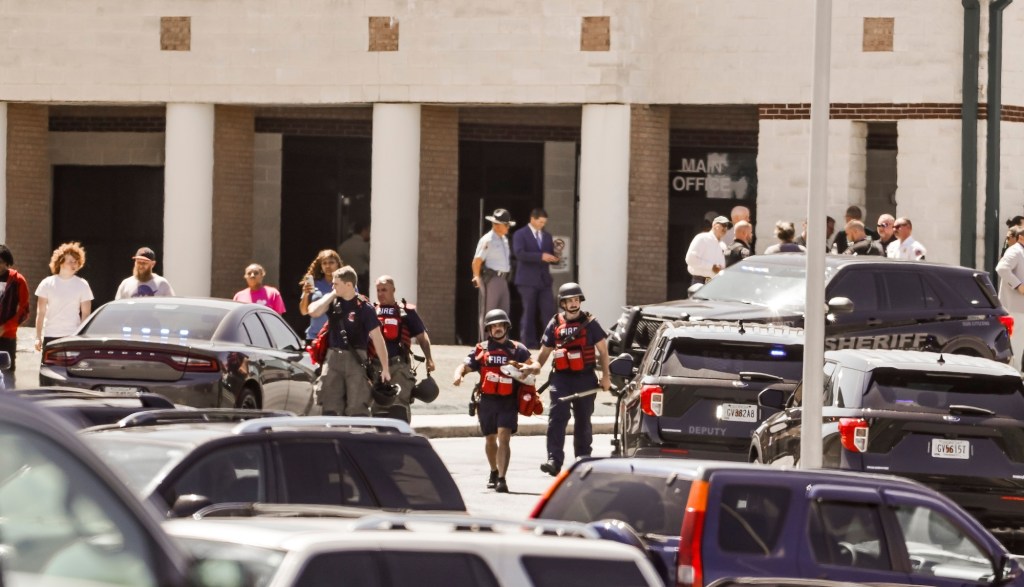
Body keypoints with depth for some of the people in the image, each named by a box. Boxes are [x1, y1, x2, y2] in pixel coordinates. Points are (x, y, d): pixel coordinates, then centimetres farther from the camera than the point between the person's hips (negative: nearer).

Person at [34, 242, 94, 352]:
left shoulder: (82, 285, 4)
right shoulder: (47, 284, 5)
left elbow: (86, 314, 5)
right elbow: (41, 313, 5)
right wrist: (38, 337, 0)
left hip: (73, 336, -1)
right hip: (50, 336, 1)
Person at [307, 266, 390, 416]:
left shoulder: (363, 307, -7)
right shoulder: (333, 302, 7)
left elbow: (377, 338, -8)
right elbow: (314, 311, -10)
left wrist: (385, 368, -10)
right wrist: (331, 295, -4)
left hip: (355, 359, -4)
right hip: (333, 358, 4)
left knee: (357, 409, -7)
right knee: (330, 408, 4)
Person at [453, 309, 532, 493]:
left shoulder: (517, 349, 7)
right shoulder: (481, 350, 9)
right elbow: (465, 366, 2)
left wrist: (522, 367, -17)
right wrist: (458, 374, -20)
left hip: (508, 402, -2)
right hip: (487, 401, 2)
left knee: (503, 437, -17)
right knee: (490, 439, 16)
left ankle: (502, 479, -21)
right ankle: (494, 472, 38)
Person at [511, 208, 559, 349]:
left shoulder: (547, 236, 18)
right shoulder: (520, 235, 0)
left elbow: (551, 257, 18)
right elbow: (520, 253, -16)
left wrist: (555, 257, -8)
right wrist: (541, 256, -24)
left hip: (544, 280, 5)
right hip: (528, 280, -5)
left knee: (549, 311, -5)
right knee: (529, 313, -1)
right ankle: (528, 342, 4)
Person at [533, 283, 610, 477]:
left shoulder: (589, 323, 4)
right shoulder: (555, 324, 9)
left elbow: (603, 350, 7)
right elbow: (544, 351, 14)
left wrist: (606, 376, 2)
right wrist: (535, 366, -4)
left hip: (585, 378, 0)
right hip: (561, 378, 0)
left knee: (583, 420, 10)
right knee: (556, 419, -15)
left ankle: (583, 458, 22)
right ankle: (554, 461, -22)